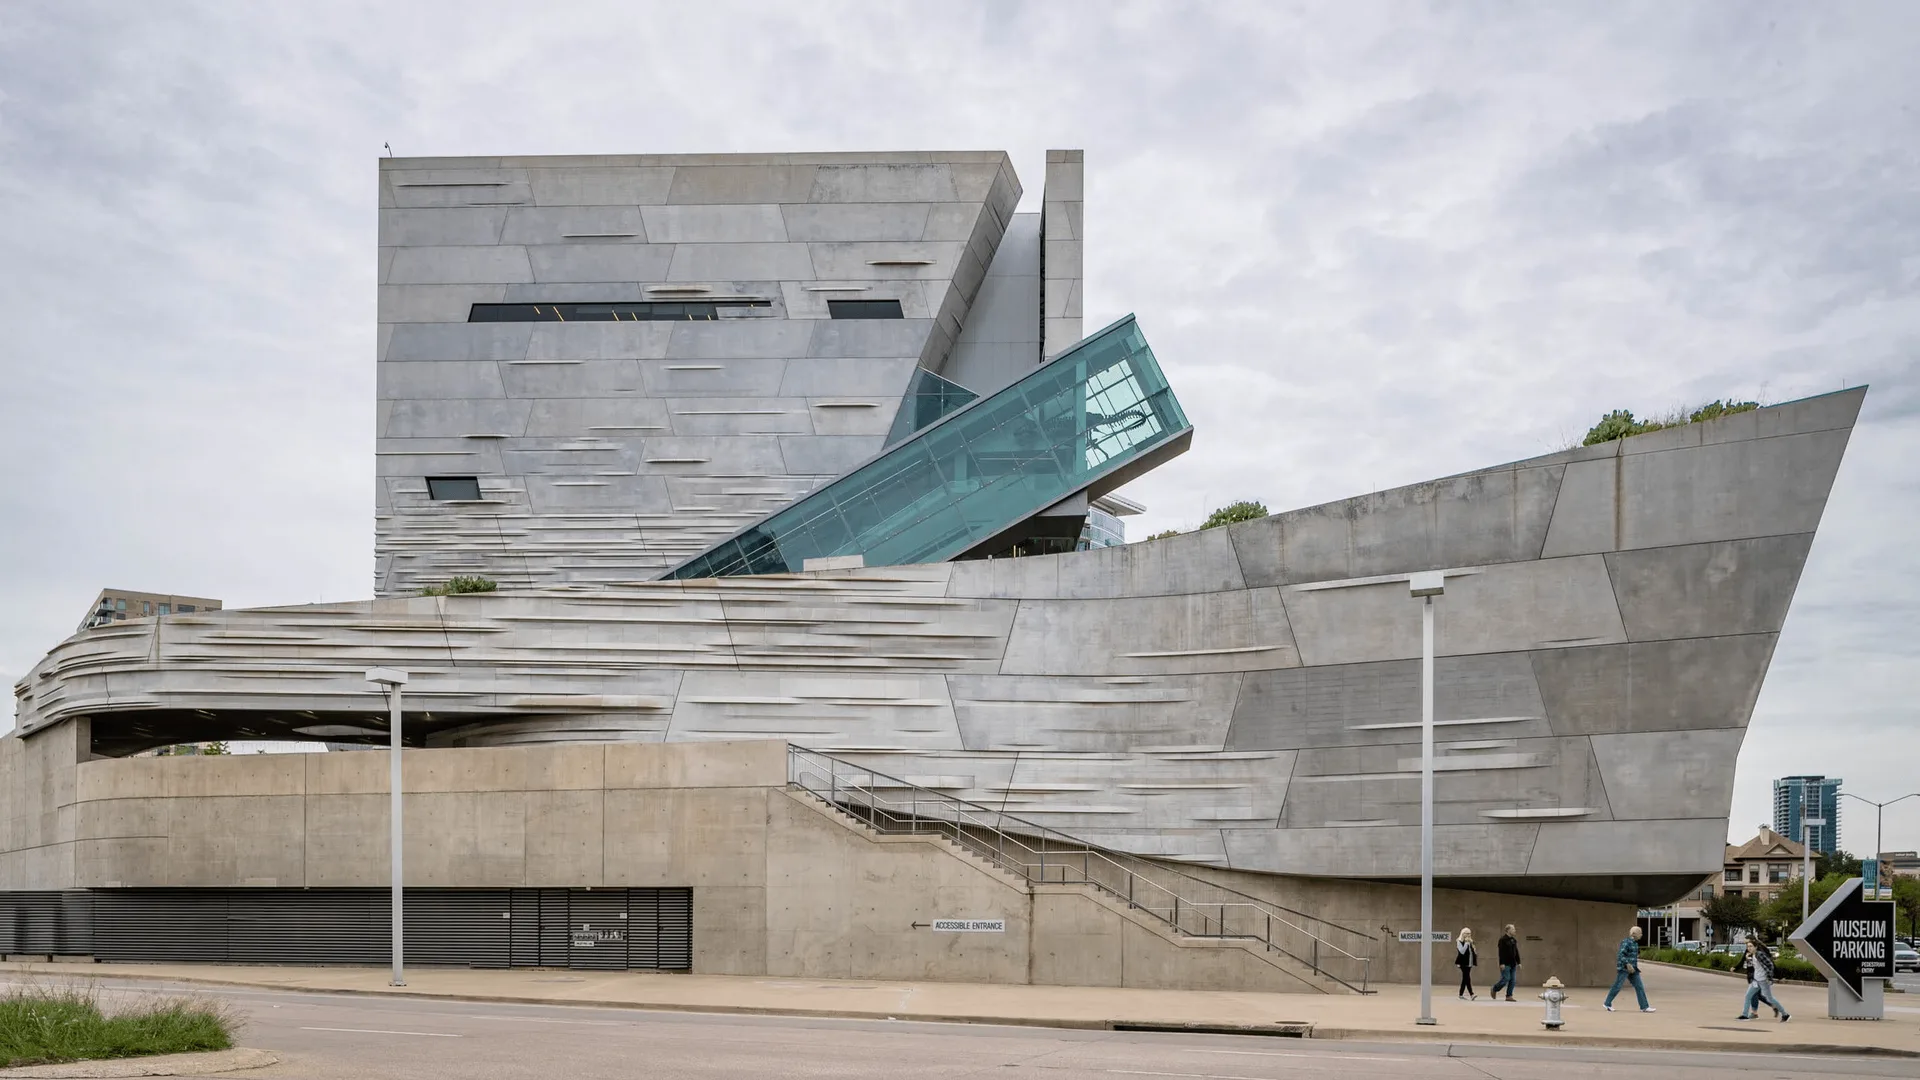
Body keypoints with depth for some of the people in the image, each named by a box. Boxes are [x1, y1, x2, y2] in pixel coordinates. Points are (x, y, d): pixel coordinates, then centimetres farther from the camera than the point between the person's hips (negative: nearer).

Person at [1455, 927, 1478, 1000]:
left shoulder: (1470, 942, 16)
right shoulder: (1460, 942, -6)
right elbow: (1462, 951, -20)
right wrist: (1466, 943, -19)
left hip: (1469, 963, 8)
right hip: (1464, 963, -8)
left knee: (1465, 978, 10)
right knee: (1467, 978, -15)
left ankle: (1461, 994, 16)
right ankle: (1471, 994, -24)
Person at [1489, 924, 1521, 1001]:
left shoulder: (1514, 940, 13)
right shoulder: (1503, 939, -10)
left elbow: (1516, 952, 18)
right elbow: (1501, 952, -16)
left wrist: (1518, 962, 13)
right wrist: (1502, 963, -21)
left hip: (1513, 964, 7)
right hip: (1505, 964, -7)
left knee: (1513, 980, 3)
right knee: (1505, 979, -7)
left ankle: (1509, 996, 7)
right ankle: (1494, 990, 15)